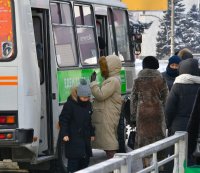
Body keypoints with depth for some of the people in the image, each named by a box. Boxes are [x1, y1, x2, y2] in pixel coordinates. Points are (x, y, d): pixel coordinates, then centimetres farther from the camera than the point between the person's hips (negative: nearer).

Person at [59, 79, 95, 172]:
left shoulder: (88, 104, 9)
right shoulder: (70, 104, -13)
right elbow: (63, 120, -11)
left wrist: (92, 133, 20)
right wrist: (64, 134, -19)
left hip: (85, 137, 7)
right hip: (73, 138, -7)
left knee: (85, 159, 12)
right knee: (73, 160, -9)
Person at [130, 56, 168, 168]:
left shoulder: (138, 81, 4)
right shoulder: (161, 80, 1)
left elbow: (133, 100, 5)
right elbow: (165, 98, 2)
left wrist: (133, 118, 10)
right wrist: (166, 115, 9)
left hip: (142, 113, 1)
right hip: (157, 112, -1)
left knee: (144, 139, 4)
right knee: (158, 137, 7)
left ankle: (146, 164, 2)